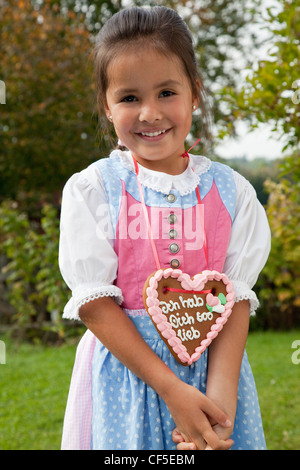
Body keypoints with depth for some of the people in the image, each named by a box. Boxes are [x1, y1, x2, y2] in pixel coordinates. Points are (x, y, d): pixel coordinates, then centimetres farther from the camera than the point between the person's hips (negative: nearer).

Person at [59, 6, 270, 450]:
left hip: (214, 368, 2)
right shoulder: (90, 190, -6)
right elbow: (95, 303, -11)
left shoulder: (231, 191, 0)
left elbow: (237, 300, -5)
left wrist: (220, 399, -18)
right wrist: (172, 390, -18)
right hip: (125, 371, -2)